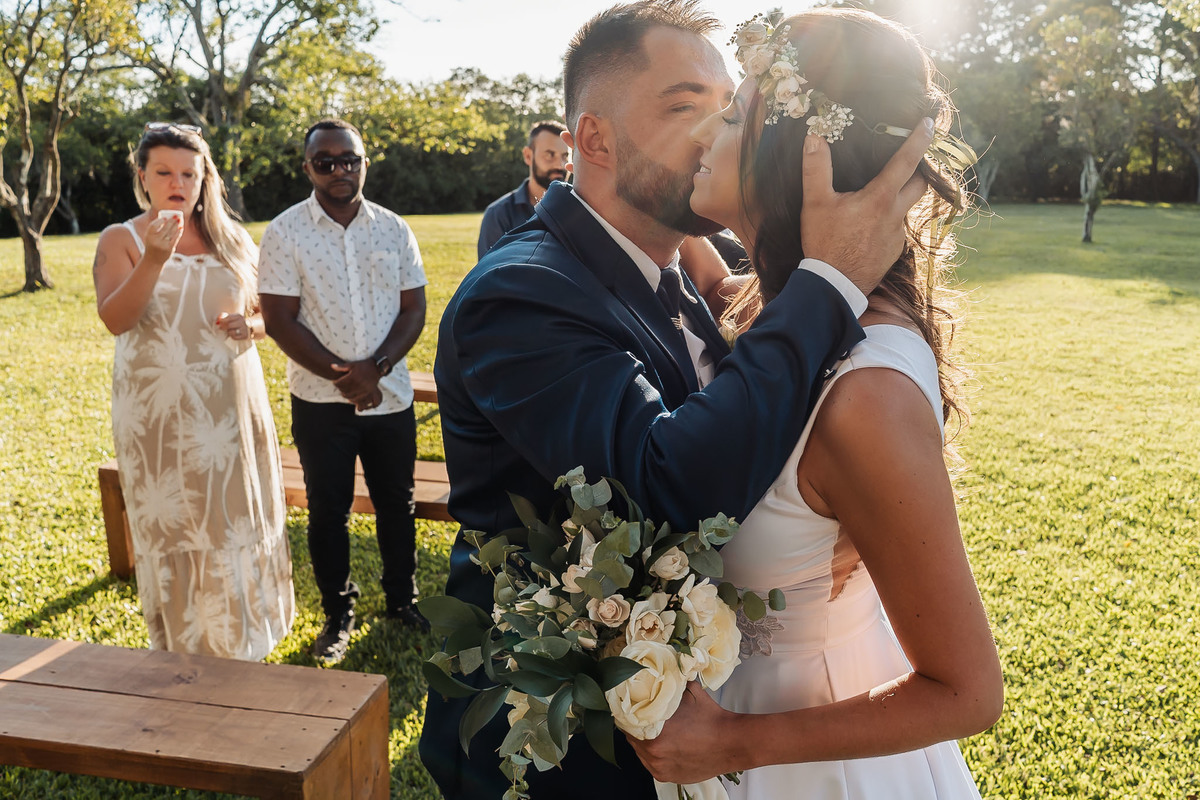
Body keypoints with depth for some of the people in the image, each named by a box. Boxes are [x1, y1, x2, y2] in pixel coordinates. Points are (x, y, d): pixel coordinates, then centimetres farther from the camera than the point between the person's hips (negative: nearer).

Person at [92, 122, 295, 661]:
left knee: (238, 519, 9)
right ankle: (187, 648, 19)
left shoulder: (231, 239, 9)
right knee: (174, 527, 4)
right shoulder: (121, 240, -1)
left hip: (232, 406, 3)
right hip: (160, 412, -3)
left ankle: (242, 641, 27)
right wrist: (155, 258, -30)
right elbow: (115, 320, -17)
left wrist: (250, 325, -7)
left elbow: (265, 312, 17)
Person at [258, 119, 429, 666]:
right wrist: (341, 375, -15)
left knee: (397, 503, 12)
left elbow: (414, 309, 2)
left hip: (390, 394, 2)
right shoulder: (284, 233, -4)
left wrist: (375, 367, -13)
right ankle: (338, 614, 25)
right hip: (320, 400, -2)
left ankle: (402, 600, 32)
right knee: (327, 510, 8)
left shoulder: (394, 229, 3)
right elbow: (279, 320, -8)